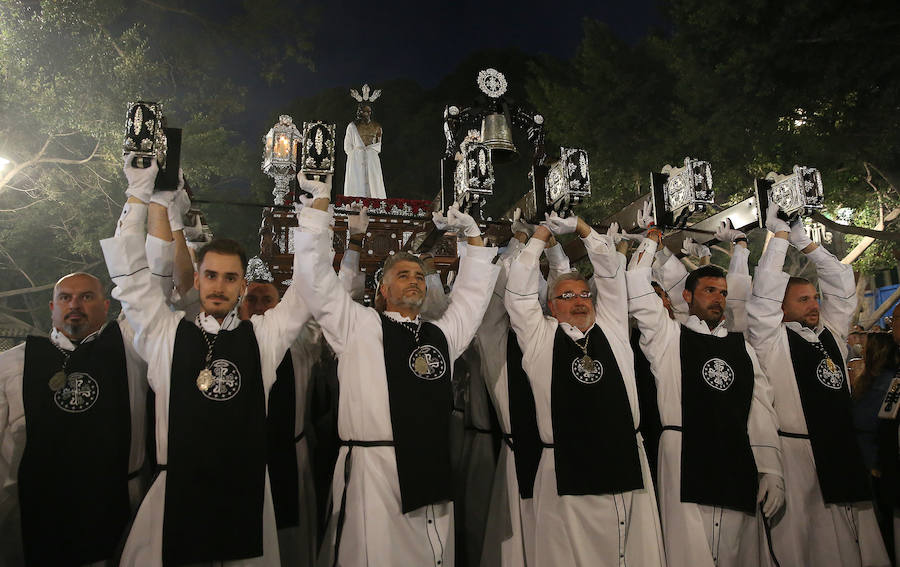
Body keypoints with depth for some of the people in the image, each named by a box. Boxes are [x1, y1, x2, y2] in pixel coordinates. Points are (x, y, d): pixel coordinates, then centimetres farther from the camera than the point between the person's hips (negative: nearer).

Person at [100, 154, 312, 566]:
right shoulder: (166, 335, 4)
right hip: (176, 494, 0)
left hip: (248, 494, 1)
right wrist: (140, 192, -1)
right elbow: (131, 275, 2)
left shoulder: (263, 335, 4)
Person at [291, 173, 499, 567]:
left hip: (434, 471, 5)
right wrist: (321, 202, 2)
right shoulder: (359, 326, 6)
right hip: (373, 466, -4)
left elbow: (473, 291, 27)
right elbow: (314, 275, 1)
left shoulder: (442, 334, 18)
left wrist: (474, 236, 28)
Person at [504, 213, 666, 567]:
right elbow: (520, 290, 3)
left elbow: (611, 275, 13)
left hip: (627, 467, 3)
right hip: (567, 476, -2)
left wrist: (581, 229, 11)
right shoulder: (540, 336, 5)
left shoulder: (611, 326, 13)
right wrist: (540, 236, 10)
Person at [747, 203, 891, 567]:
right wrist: (780, 235, -3)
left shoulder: (831, 333, 16)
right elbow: (765, 289, -11)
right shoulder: (773, 340, -2)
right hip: (797, 451, -6)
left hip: (843, 451, 6)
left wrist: (804, 242, 13)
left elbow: (842, 284, 17)